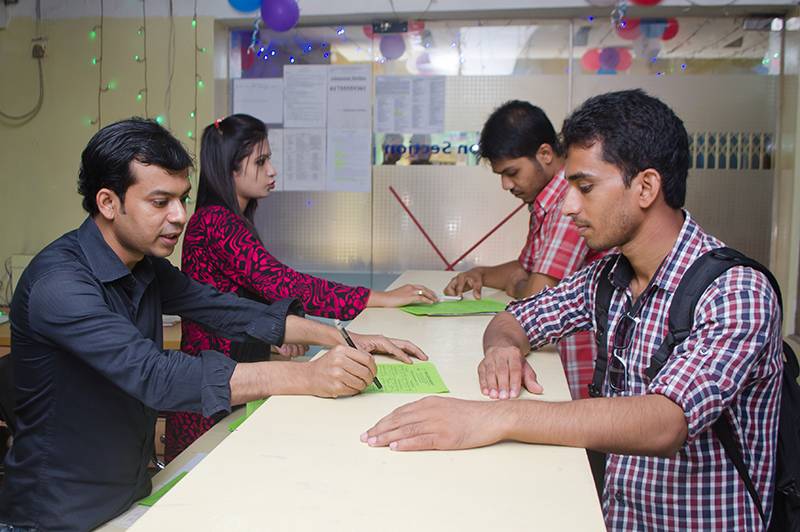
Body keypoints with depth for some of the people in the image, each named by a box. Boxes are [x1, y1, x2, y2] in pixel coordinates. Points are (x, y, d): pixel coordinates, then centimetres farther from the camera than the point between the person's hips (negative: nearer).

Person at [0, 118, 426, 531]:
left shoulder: (145, 265, 2)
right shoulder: (59, 282, -24)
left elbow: (223, 310, 4)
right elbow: (152, 374, -34)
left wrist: (342, 340, -7)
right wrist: (307, 377, -38)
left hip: (133, 493, 7)